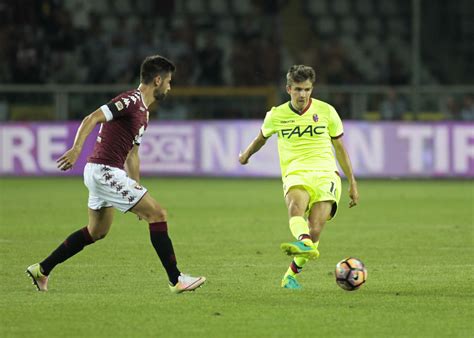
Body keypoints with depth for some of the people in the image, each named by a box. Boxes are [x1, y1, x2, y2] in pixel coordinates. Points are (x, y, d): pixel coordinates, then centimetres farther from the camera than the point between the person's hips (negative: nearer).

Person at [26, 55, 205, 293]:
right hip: (106, 171, -11)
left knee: (97, 231, 22)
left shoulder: (143, 111, 17)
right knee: (158, 214, -10)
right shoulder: (132, 100, -14)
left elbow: (132, 155, 25)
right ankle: (176, 280, -8)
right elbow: (92, 118, -23)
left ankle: (41, 270, 29)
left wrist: (137, 191, 25)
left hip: (100, 173, 11)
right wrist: (76, 149, -36)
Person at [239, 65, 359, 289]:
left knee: (315, 230, -18)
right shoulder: (276, 115, 8)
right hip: (295, 174, 0)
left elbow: (339, 147, 17)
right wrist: (247, 154, 48)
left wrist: (352, 183, 18)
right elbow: (262, 136, 31)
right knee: (296, 205, -37)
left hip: (325, 173, 0)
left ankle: (292, 274, 1)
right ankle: (304, 244, -65)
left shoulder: (326, 111, 8)